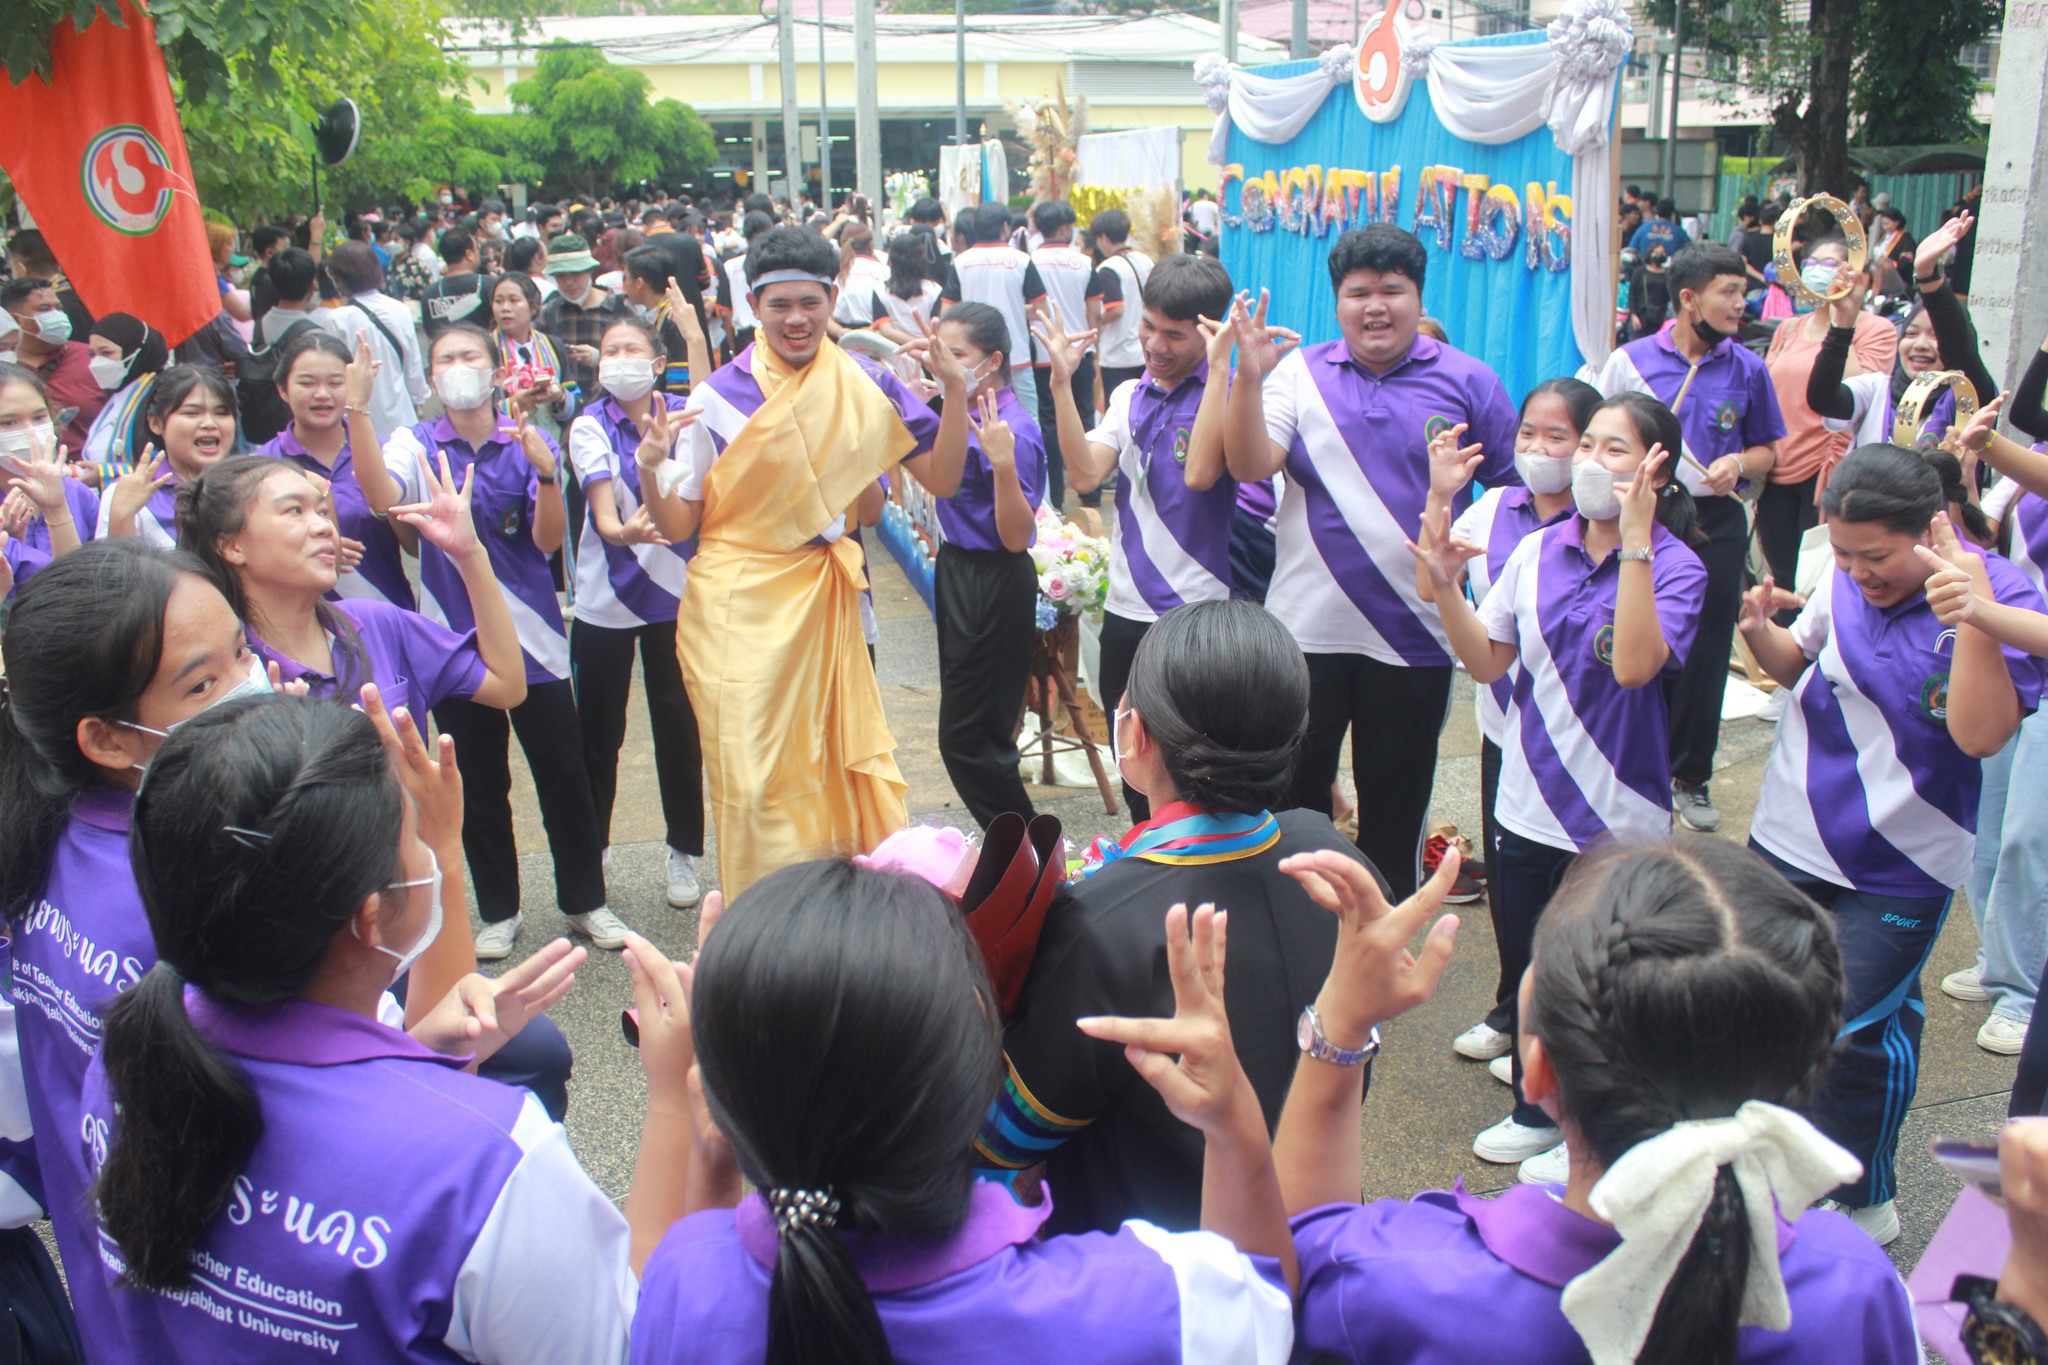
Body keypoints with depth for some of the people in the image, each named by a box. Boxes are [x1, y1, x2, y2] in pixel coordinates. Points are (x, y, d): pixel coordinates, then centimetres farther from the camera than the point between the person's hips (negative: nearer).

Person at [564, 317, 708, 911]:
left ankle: (684, 853, 19)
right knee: (599, 732, 5)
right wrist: (624, 532, -38)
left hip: (675, 593, 1)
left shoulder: (684, 415, -1)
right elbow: (603, 513, -20)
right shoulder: (590, 427, -4)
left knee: (678, 723, 4)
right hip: (605, 599, 0)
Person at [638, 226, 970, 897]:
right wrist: (651, 471, -21)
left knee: (841, 761, 7)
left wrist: (955, 393, -11)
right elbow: (677, 525, -2)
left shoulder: (866, 384, 2)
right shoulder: (719, 396, -4)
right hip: (739, 608, -2)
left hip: (826, 600, 3)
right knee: (754, 776, -2)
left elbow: (942, 479, 1)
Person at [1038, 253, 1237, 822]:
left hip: (1194, 612, -6)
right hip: (1124, 609, 7)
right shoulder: (1129, 396, 9)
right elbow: (1085, 475, -5)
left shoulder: (1226, 396, -10)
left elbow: (1200, 472, -27)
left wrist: (1218, 365, -24)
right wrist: (1062, 380, -10)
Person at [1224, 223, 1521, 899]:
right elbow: (1248, 465, -11)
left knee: (1396, 804, 14)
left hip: (1415, 637, 0)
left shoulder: (1468, 382, 0)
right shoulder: (1298, 373, 1)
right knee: (1293, 795, 11)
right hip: (1305, 629, 0)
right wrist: (1250, 376, -22)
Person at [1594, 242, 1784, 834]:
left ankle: (1690, 776, 21)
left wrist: (1737, 462, -9)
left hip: (1716, 524, 2)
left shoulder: (1747, 368, 4)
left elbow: (1769, 448, 12)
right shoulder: (1630, 361, -1)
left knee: (1707, 651, 7)